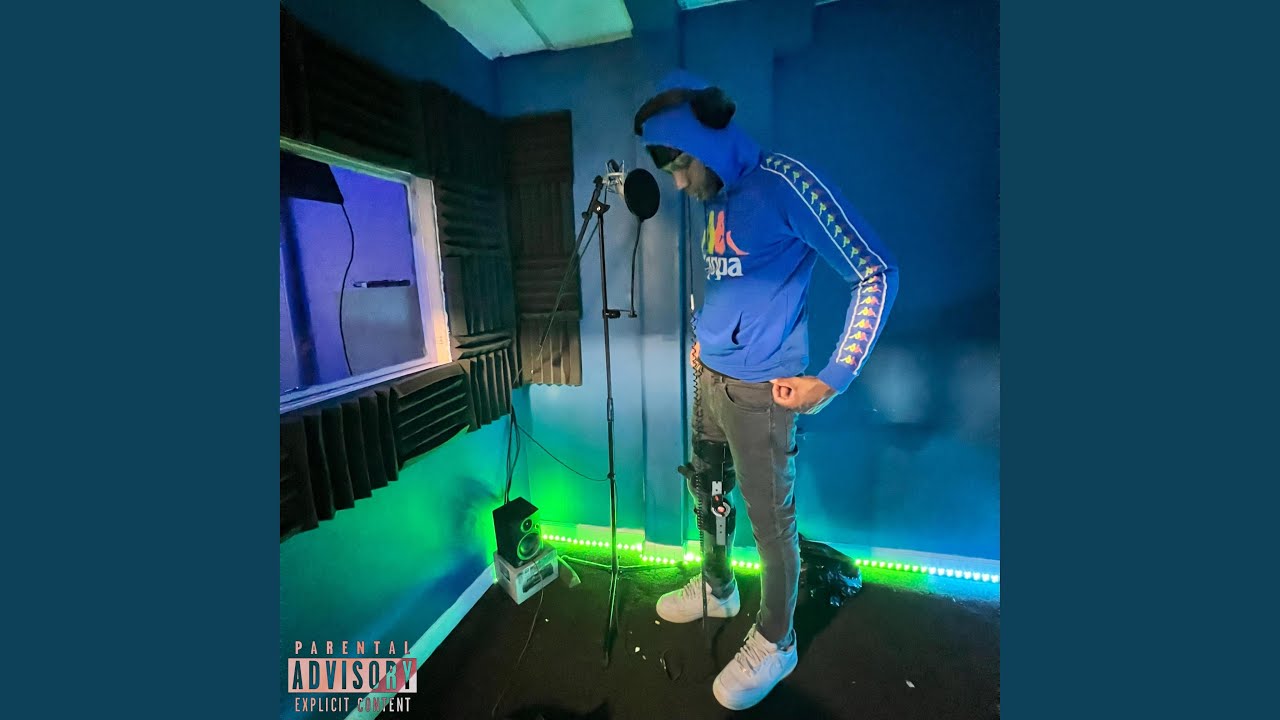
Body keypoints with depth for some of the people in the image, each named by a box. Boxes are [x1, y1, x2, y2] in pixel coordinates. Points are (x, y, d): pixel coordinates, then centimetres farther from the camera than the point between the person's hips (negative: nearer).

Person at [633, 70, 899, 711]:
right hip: (708, 381, 9)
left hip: (760, 392, -8)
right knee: (707, 494, 21)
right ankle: (716, 590, 46)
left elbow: (877, 274, -14)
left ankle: (774, 644, 31)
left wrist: (832, 381, -17)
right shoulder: (713, 203, 12)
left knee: (771, 523, 6)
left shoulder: (784, 183, -13)